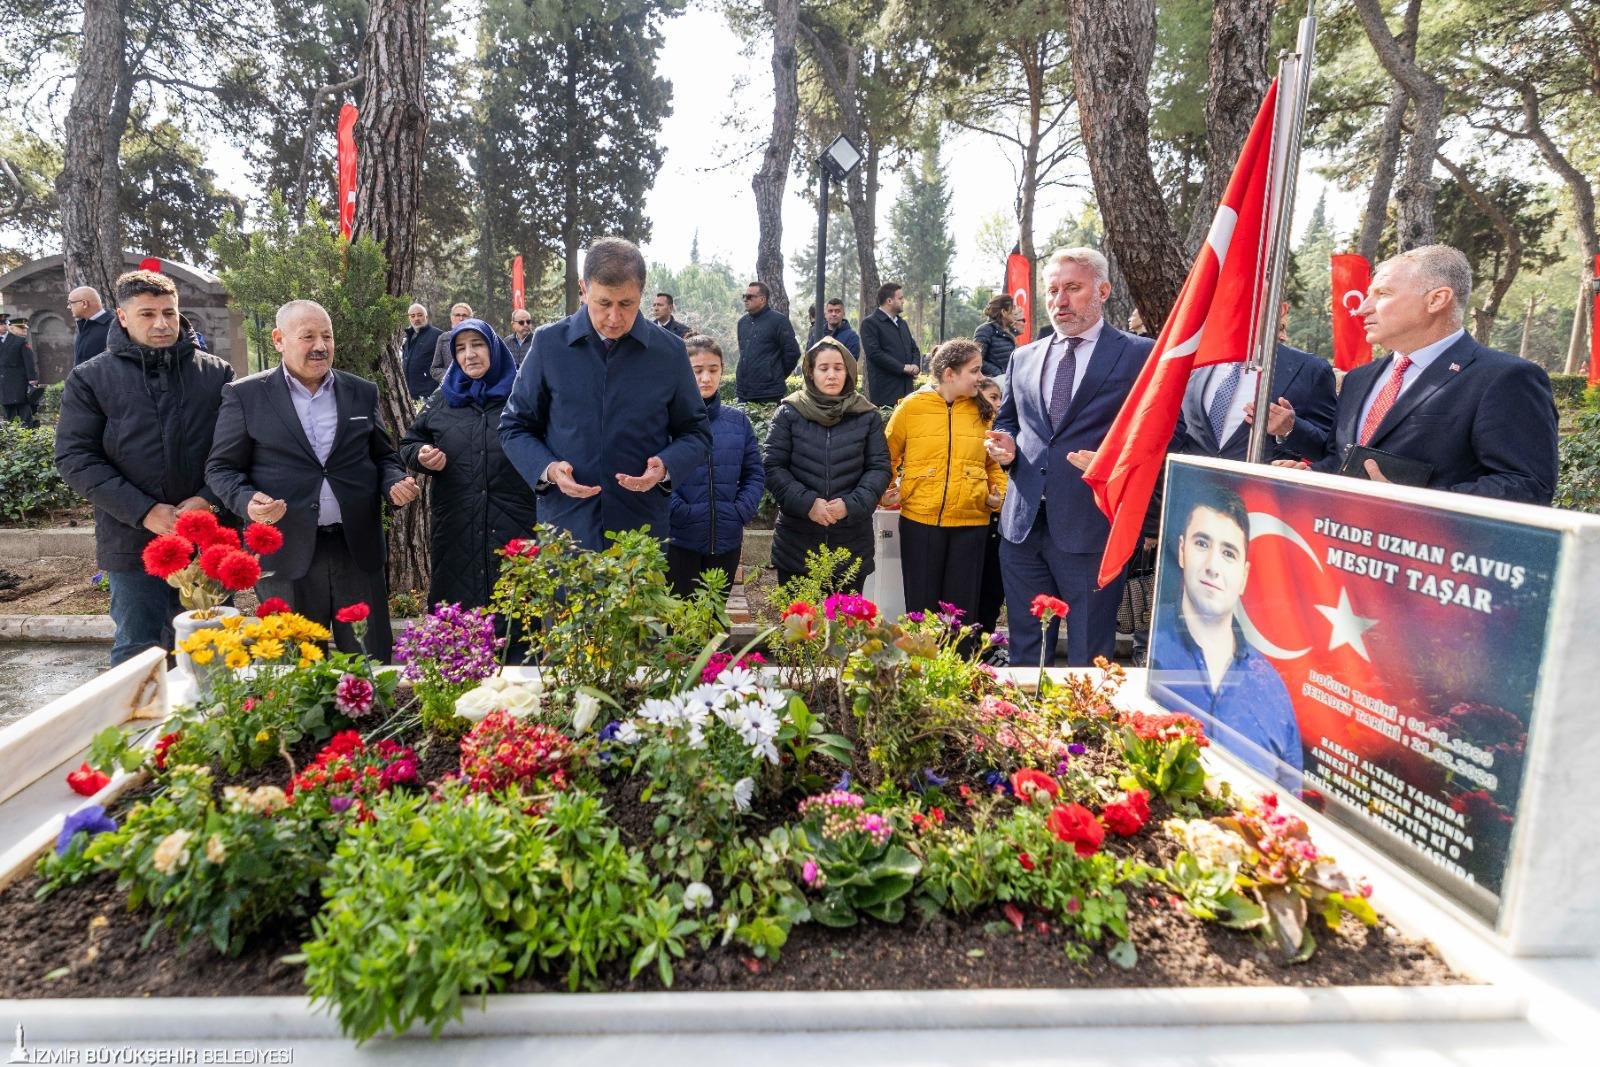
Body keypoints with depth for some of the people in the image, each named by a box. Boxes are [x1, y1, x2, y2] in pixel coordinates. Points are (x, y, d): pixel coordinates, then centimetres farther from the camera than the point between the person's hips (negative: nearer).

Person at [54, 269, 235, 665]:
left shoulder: (217, 373, 5)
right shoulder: (90, 378, 3)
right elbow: (74, 456, -2)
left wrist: (209, 500, -15)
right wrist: (144, 511, -14)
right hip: (132, 540, -1)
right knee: (137, 653, 7)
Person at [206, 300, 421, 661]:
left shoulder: (362, 392, 10)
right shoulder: (245, 395, 2)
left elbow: (383, 456, 16)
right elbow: (221, 467, 4)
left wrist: (396, 483, -5)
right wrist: (247, 500, -16)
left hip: (357, 549, 2)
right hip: (287, 555, -2)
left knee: (373, 664, 8)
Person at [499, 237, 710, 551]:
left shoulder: (670, 351, 0)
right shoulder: (549, 343, -1)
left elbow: (695, 432, 9)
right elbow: (515, 427, 8)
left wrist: (665, 467, -12)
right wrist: (547, 469, -12)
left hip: (643, 529, 0)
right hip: (563, 524, 0)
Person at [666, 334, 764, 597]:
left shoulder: (737, 420, 8)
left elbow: (755, 474, 10)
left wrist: (742, 512, -3)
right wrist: (680, 513, -18)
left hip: (727, 540, 4)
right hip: (679, 539, -4)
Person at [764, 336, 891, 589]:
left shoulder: (867, 416, 3)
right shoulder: (789, 412, 1)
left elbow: (879, 467, 2)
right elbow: (772, 467, -3)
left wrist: (852, 504, -13)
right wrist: (806, 502, -15)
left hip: (852, 543, 1)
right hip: (797, 543, -1)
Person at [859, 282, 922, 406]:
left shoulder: (902, 323, 22)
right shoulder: (869, 323, -4)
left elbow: (914, 349, 24)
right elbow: (874, 353, -15)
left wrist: (915, 366, 0)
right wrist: (903, 367, -14)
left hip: (907, 388, 7)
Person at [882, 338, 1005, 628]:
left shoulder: (982, 411, 6)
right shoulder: (912, 406, -2)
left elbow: (993, 463, 14)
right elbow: (888, 456, 7)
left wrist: (1000, 494, -2)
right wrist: (886, 490, -5)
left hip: (971, 521, 2)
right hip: (920, 519, -2)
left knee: (963, 607, 9)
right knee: (921, 606, 8)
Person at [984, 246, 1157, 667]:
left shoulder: (1140, 354, -1)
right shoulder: (1023, 357, 14)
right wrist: (1005, 446, 3)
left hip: (1092, 528, -5)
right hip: (1023, 525, 5)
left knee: (1090, 659, 6)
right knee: (1025, 653, 15)